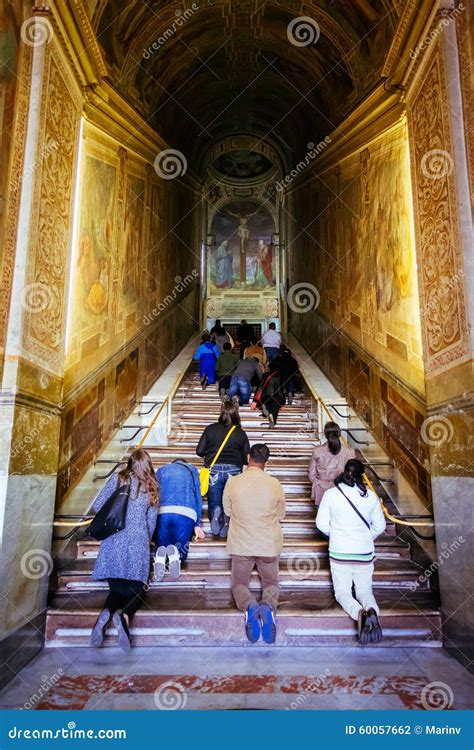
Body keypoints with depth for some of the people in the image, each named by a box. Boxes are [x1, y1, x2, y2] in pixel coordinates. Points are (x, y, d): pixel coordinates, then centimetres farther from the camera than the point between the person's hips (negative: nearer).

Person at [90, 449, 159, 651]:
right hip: (137, 546, -1)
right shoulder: (152, 487, 6)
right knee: (137, 591, 12)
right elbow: (151, 521, 9)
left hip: (113, 544, 1)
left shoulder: (117, 480, 4)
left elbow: (97, 506, 2)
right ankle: (124, 615, -20)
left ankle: (106, 612, -19)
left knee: (117, 589, 14)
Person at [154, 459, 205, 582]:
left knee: (161, 546, 16)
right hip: (186, 513, -1)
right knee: (181, 549, 15)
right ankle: (175, 554, -20)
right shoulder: (192, 469, 27)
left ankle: (160, 556, -18)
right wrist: (197, 525, 20)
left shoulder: (161, 470, 30)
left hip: (162, 513, 1)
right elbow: (197, 497, 21)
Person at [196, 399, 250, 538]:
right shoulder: (241, 433, 4)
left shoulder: (210, 429, 3)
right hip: (234, 471, 0)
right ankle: (228, 517, -16)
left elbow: (199, 451, 3)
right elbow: (247, 458, 6)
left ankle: (216, 514, -19)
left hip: (214, 470, 0)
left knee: (214, 504, 12)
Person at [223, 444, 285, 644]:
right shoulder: (274, 484, -10)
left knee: (239, 584, 19)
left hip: (241, 545, 0)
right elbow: (281, 515, 3)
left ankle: (249, 606, -15)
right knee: (271, 583, 21)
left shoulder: (233, 482, -11)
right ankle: (268, 605, -14)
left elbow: (228, 511, 5)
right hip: (269, 545, 0)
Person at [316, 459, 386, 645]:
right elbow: (380, 526, 6)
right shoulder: (371, 496, -3)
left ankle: (359, 613, -23)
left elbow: (322, 524, -3)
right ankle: (372, 611, -19)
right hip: (365, 553, 2)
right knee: (364, 590, 15)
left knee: (342, 591, 9)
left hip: (339, 552, -2)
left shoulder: (330, 494, -8)